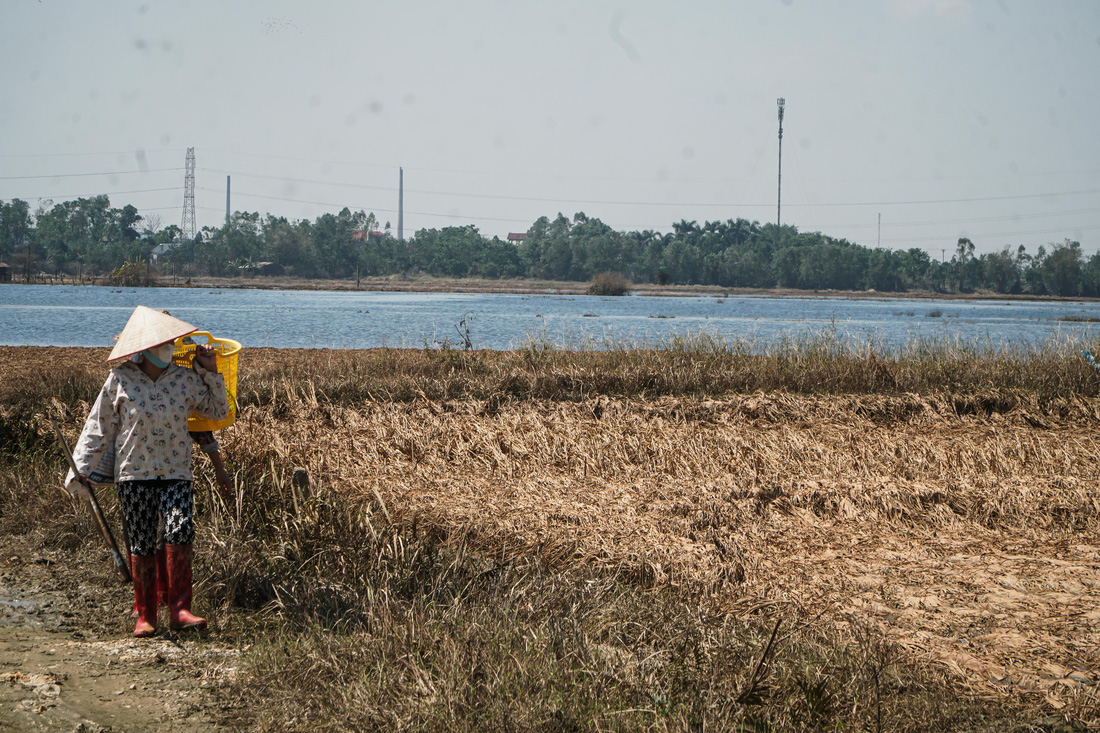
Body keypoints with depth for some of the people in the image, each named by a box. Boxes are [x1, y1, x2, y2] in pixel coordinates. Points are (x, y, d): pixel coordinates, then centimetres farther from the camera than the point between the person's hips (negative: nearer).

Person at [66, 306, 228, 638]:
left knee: (180, 530, -20)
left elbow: (218, 411, 16)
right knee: (141, 545, 1)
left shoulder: (186, 379, 4)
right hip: (134, 473, -1)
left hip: (176, 473, 1)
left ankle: (179, 610, -17)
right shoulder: (120, 380, -1)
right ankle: (145, 616, 12)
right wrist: (81, 469, 1)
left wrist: (211, 373, 5)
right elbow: (99, 427, 5)